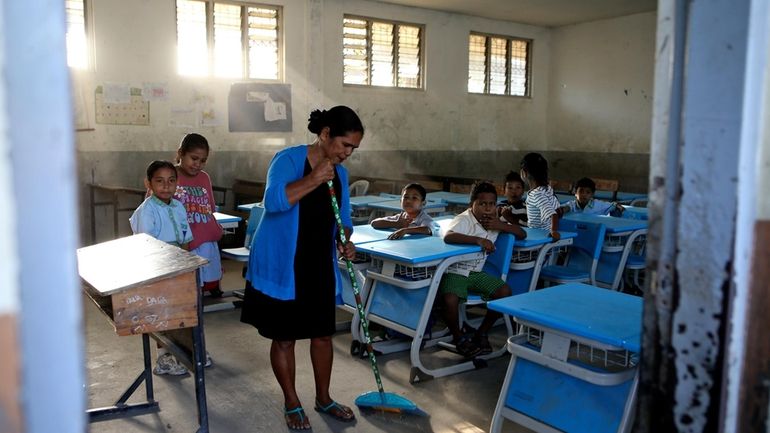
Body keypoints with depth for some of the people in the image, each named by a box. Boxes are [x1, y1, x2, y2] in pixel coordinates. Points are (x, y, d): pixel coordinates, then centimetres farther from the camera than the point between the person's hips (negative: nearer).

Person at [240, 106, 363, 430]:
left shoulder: (339, 173, 5)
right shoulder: (288, 159, -15)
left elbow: (342, 218, 12)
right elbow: (273, 201, -30)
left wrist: (344, 241, -8)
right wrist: (312, 180, -35)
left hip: (320, 267, 6)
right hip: (281, 266, -6)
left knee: (323, 333, 13)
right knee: (284, 338, 6)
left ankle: (324, 398, 32)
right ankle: (291, 404, 25)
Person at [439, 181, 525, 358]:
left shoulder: (495, 221, 3)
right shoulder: (464, 220, -19)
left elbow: (522, 234, 6)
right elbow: (448, 237, -39)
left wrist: (502, 226, -13)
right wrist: (477, 240, -48)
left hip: (476, 272, 7)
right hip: (454, 271, -6)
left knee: (505, 292, -9)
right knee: (450, 300, -30)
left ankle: (481, 333, 10)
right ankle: (459, 338, 1)